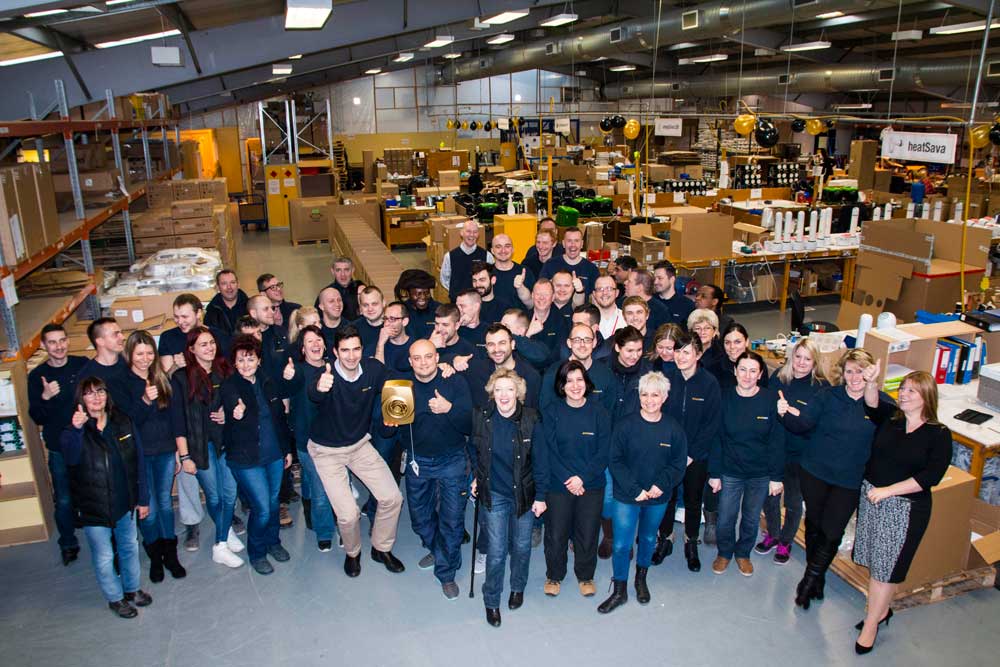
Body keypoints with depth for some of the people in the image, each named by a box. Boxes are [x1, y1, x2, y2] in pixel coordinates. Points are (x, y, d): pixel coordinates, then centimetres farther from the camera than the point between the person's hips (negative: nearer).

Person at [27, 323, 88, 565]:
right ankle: (68, 544, 27)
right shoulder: (37, 376, -2)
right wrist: (45, 397, -20)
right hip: (59, 449, 0)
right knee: (64, 501, 5)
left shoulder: (83, 364, -4)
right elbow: (37, 418, -2)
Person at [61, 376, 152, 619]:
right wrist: (76, 430, -48)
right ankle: (115, 598, 30)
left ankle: (132, 588, 41)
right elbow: (70, 458, -31)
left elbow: (138, 461, 3)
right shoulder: (73, 430, -10)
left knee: (129, 547, 19)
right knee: (104, 557, 8)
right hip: (93, 506, -3)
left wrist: (143, 498, 3)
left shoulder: (123, 422, -1)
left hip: (125, 502, 3)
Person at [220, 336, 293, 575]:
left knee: (273, 502, 16)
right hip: (246, 459, -5)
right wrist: (238, 414, -52)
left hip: (274, 454, 5)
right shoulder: (229, 387, -9)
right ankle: (256, 553, 19)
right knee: (262, 508, -4)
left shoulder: (268, 384, 5)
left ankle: (272, 542, 39)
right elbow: (232, 405, -29)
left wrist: (287, 449, 15)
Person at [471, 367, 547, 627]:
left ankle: (518, 587, 43)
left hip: (524, 493, 0)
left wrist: (540, 496, -4)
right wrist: (476, 477, 6)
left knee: (521, 546, 15)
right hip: (493, 494, 0)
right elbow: (474, 450, 11)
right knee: (496, 551, 0)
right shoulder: (481, 418, -9)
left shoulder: (531, 420, -14)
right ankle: (491, 600, 23)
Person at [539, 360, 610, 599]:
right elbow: (548, 451, -7)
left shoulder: (598, 413, -4)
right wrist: (567, 480, -16)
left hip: (591, 486, 0)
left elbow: (604, 452, -6)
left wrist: (583, 477, -16)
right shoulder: (552, 413, -5)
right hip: (558, 486, 0)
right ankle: (554, 575, 33)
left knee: (588, 534, 11)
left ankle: (585, 576, 36)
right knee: (556, 535, 9)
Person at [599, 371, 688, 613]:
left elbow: (678, 465, -3)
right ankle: (619, 591, 20)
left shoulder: (674, 429, -7)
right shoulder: (625, 426, -12)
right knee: (621, 544, 1)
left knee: (648, 539, 20)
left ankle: (641, 580, 44)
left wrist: (661, 485, -18)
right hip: (626, 496, -2)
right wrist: (634, 490, -18)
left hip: (658, 498, 2)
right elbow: (615, 461, -10)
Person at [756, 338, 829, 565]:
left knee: (793, 502, 14)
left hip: (800, 455, -2)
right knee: (769, 496, 15)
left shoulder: (822, 386, -11)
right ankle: (772, 535, 40)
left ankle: (786, 542, 37)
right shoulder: (778, 378, -3)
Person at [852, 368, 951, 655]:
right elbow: (872, 404, -13)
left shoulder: (939, 435, -9)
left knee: (886, 566, 3)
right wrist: (871, 382, -32)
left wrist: (888, 490, -19)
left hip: (905, 507, -4)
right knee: (875, 560, 14)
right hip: (870, 496, 4)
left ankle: (871, 625, 15)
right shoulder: (890, 418, 3)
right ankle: (882, 610, 34)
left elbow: (931, 476, -16)